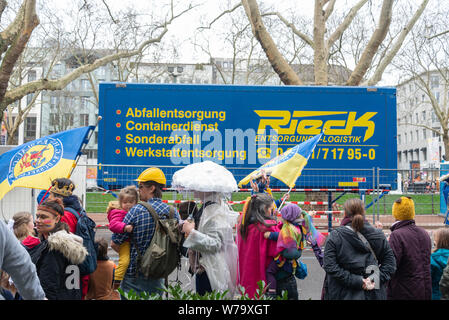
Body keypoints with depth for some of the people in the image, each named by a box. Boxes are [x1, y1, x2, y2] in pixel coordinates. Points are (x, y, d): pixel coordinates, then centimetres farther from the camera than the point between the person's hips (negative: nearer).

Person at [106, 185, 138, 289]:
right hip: (124, 242, -8)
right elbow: (113, 224, -27)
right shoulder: (118, 213, -9)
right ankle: (116, 281, -18)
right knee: (124, 261, -25)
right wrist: (124, 227, -40)